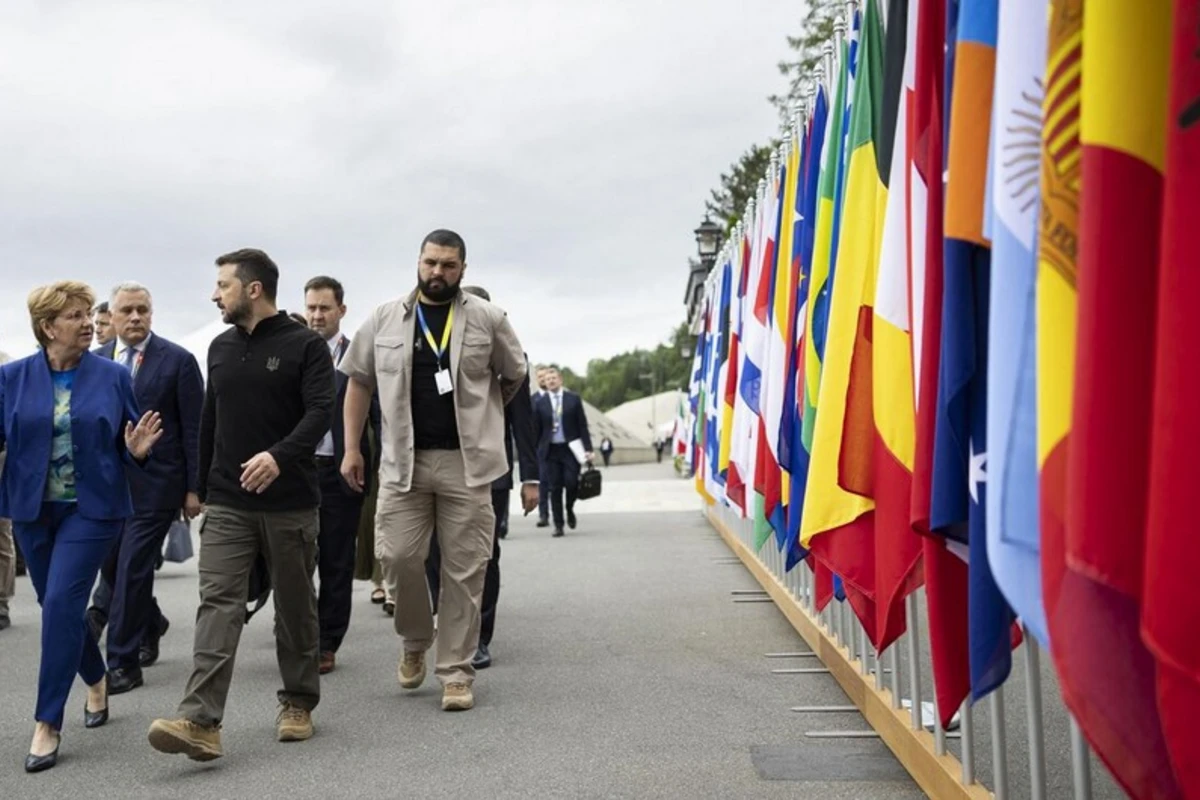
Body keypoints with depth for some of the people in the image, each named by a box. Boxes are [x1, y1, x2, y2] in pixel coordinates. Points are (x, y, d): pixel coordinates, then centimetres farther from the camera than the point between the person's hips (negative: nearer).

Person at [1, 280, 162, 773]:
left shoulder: (113, 376, -2)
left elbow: (125, 448, 4)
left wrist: (136, 450, -17)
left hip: (92, 508, -3)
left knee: (61, 603, -12)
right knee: (60, 606, 13)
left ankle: (47, 724, -4)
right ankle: (96, 681, 39)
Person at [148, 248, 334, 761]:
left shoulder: (305, 345, -4)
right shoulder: (220, 348, 13)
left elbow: (320, 411, -17)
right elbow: (209, 421, 19)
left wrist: (280, 455, -33)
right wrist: (203, 488, 20)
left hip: (290, 502, -4)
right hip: (227, 504, 4)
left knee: (295, 606, 8)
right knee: (218, 604, -7)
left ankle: (298, 704, 23)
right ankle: (201, 721, -13)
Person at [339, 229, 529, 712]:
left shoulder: (487, 319, 2)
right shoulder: (385, 319, 6)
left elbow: (515, 375, 15)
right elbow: (359, 382, 12)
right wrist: (351, 449, 8)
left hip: (467, 464, -1)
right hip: (403, 461, 1)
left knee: (464, 571, 1)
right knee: (398, 556, -4)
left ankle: (456, 672, 13)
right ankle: (415, 642, 25)